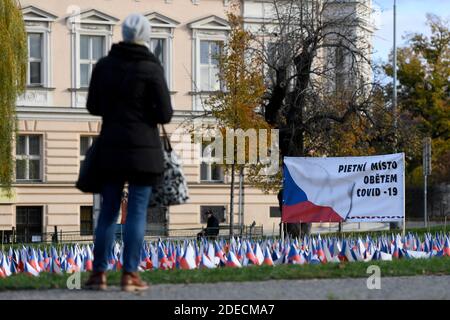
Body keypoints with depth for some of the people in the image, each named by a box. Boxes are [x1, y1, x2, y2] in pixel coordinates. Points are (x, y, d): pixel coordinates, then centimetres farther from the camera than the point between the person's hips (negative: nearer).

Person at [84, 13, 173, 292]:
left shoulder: (104, 65, 3)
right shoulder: (152, 69, -10)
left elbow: (94, 106, 10)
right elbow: (165, 114, -9)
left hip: (111, 148, 4)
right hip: (144, 149, -4)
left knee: (109, 210, 11)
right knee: (138, 212, 0)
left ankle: (99, 273, 8)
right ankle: (129, 275, -3)